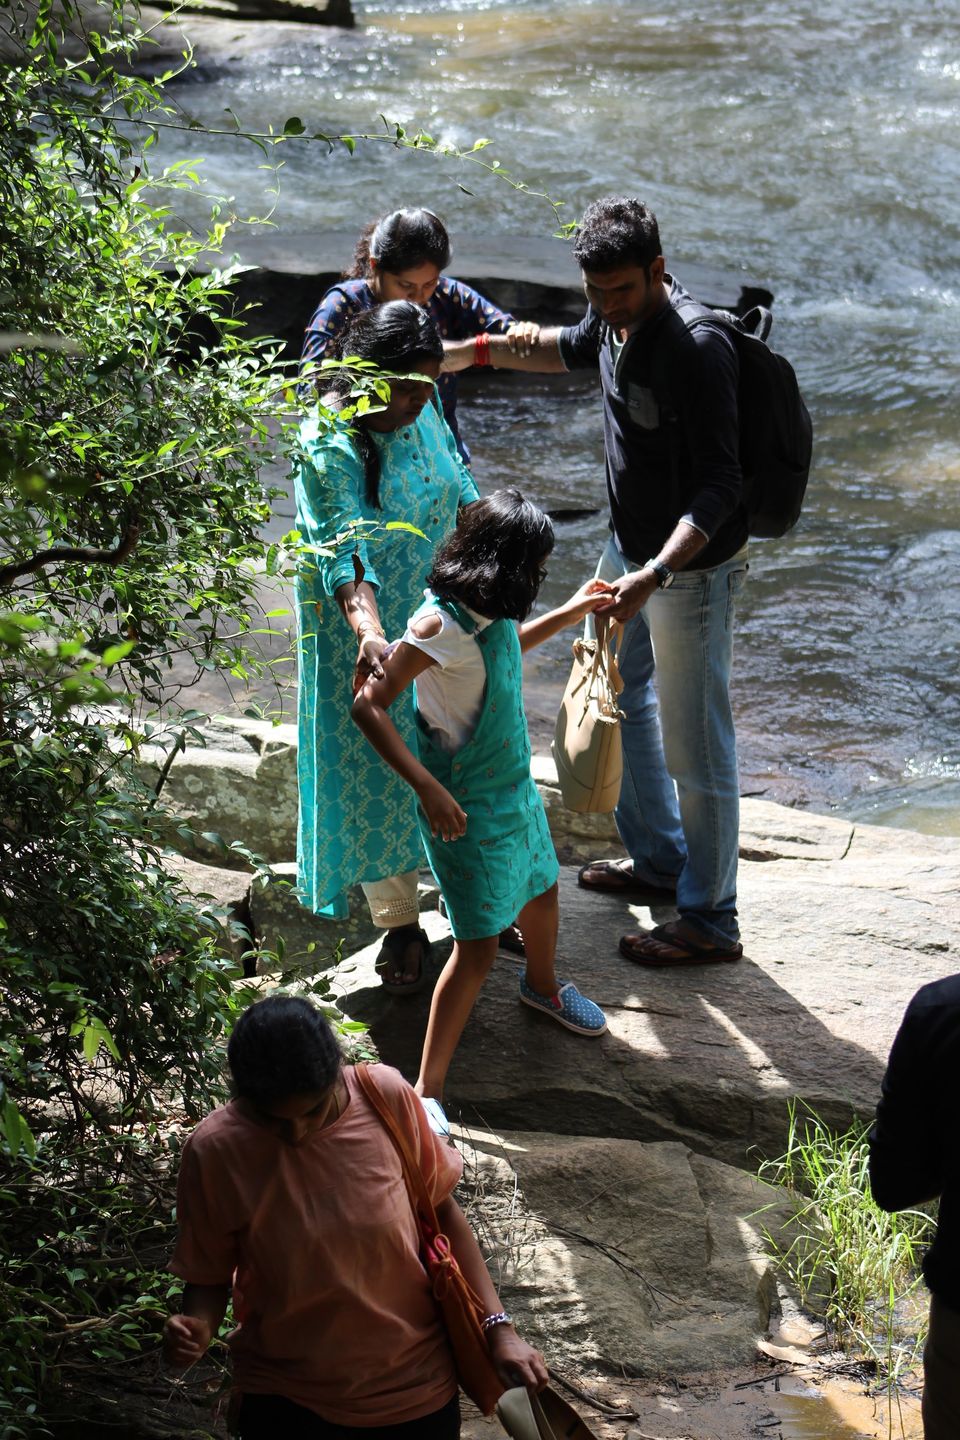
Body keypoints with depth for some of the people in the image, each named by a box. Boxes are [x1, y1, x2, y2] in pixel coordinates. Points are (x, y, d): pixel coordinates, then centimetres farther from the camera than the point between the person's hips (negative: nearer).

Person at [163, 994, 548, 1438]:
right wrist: (196, 1329, -27)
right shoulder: (214, 1151, -19)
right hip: (288, 1401, -1)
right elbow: (209, 1277, -6)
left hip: (415, 1381, 1)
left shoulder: (387, 1097, -16)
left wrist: (498, 1328, -6)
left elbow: (440, 1210, -2)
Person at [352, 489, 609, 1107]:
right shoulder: (441, 624, -29)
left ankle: (543, 986, 62)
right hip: (468, 808, -9)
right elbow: (369, 706, -29)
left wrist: (570, 613, 23)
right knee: (479, 947, -8)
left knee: (542, 892, 29)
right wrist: (428, 788, -34)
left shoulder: (493, 614, -2)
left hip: (517, 785, 9)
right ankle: (428, 1091, 0)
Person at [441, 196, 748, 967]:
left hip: (693, 566, -9)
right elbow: (577, 348, 23)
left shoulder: (695, 349, -31)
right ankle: (658, 860, 43)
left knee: (694, 745, 1)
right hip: (632, 546, 9)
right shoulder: (617, 314, -4)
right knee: (620, 701, 24)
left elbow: (719, 486, -31)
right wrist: (478, 351, 18)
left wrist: (656, 574, -42)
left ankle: (711, 922, 16)